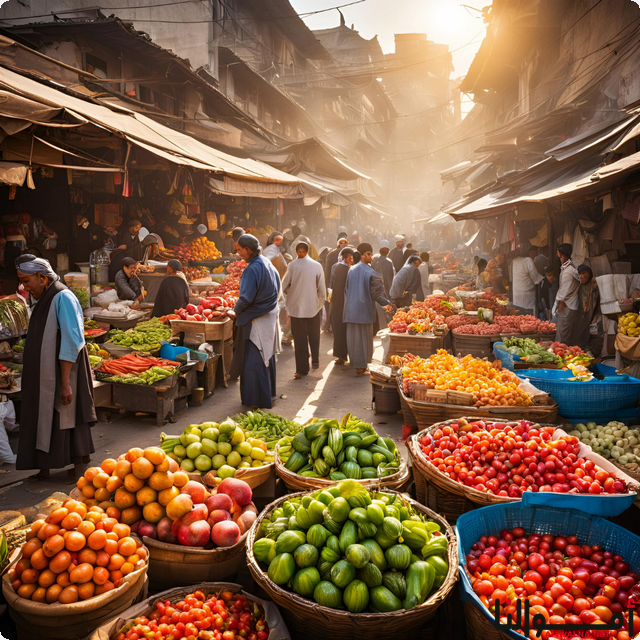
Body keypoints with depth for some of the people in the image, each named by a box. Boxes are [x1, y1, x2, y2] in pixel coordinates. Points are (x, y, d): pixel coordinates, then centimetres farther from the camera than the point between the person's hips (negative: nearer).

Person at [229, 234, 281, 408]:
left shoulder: (252, 269, -21)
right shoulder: (268, 263, 7)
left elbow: (246, 297, -22)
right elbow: (278, 288, 17)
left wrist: (235, 312, -6)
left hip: (255, 321, -9)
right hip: (270, 316, 9)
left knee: (254, 360, 0)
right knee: (267, 357, 18)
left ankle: (258, 399, 7)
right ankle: (269, 394, 30)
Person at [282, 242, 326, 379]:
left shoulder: (292, 265, -5)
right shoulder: (317, 266, -4)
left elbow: (284, 286, -3)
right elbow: (322, 289, -3)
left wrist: (288, 300, 14)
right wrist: (321, 304, 11)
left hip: (296, 307, 0)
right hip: (313, 306, 1)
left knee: (299, 338, 4)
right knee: (314, 335, 20)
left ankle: (301, 369, 5)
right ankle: (315, 361, 29)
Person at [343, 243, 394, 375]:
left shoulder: (351, 271, 6)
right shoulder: (371, 273, -13)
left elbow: (346, 290, 11)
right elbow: (376, 294, -14)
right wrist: (388, 304, -3)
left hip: (351, 309, 6)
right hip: (364, 309, -6)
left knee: (353, 337, 13)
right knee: (364, 338, 3)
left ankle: (355, 363, 23)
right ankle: (361, 366, 7)